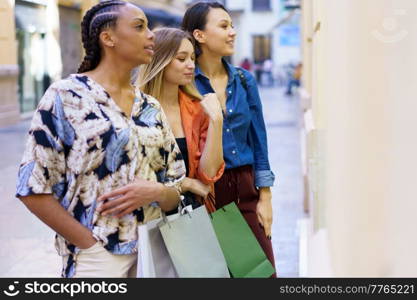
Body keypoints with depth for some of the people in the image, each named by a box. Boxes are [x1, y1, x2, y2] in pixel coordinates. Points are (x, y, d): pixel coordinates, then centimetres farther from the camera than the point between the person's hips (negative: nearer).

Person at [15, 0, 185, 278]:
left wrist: (155, 191, -11)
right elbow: (33, 187, -10)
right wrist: (90, 243, -13)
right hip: (98, 257, -5)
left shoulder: (151, 108, 9)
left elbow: (175, 194, 11)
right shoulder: (65, 96, -6)